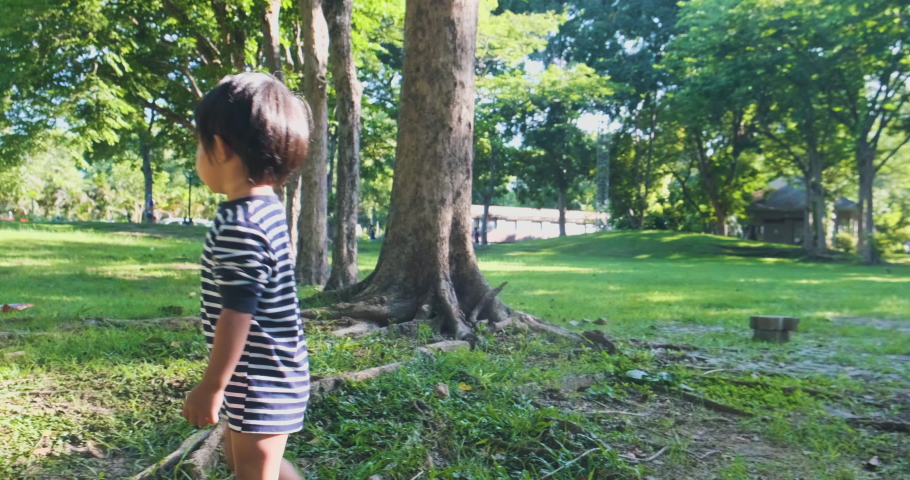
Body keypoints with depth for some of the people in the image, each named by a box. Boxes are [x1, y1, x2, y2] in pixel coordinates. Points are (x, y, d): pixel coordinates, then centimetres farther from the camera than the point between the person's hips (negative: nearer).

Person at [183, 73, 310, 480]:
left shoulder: (241, 225, -26)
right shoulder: (265, 209, 5)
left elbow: (238, 312, -24)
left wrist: (211, 387, -16)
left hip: (260, 380, -10)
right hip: (266, 373, 10)